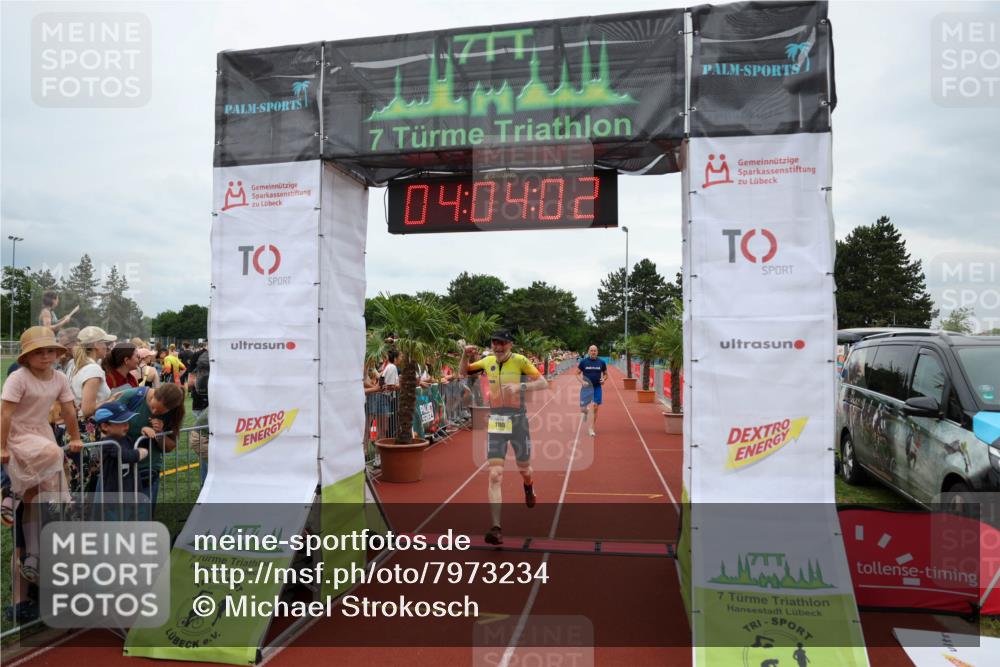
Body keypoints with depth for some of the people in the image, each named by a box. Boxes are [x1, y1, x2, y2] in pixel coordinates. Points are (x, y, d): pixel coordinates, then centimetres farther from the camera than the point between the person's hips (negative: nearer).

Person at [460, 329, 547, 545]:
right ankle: (496, 528, -8)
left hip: (518, 420, -2)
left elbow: (544, 383, -12)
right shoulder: (488, 361, 3)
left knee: (524, 470, 16)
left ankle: (528, 486, 54)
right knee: (495, 475, -9)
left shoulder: (519, 361, -9)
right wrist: (466, 356, -3)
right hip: (496, 422, 2)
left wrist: (520, 386, -28)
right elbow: (462, 373, 16)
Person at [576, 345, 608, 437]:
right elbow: (578, 373, 4)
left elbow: (605, 374, 15)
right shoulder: (583, 362, -1)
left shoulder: (601, 362, 4)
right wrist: (582, 381, -14)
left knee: (595, 408, -3)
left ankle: (592, 429, 8)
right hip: (586, 388, -1)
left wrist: (604, 379, -7)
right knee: (583, 409, -2)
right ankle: (585, 413, 37)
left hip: (597, 388, 1)